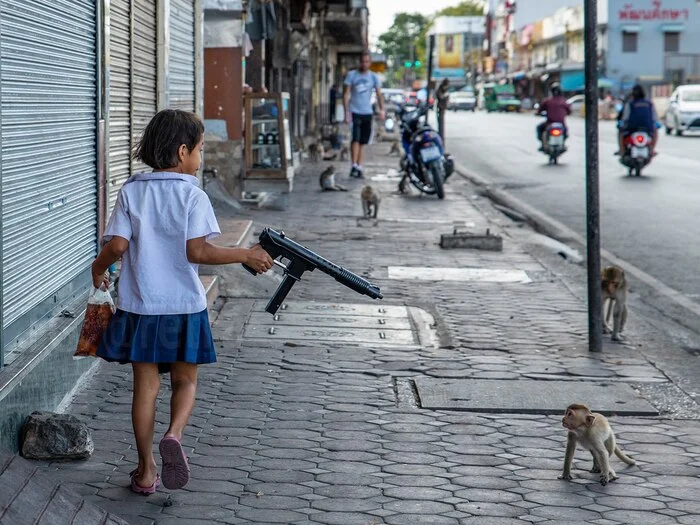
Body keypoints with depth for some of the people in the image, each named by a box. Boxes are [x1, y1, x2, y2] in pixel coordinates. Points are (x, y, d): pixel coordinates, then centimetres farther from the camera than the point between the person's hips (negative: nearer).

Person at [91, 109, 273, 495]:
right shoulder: (192, 196, -10)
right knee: (185, 381, 15)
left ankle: (146, 472, 14)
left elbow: (116, 246, -7)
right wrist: (246, 255, -10)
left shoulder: (131, 192, -1)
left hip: (139, 307, 2)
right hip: (184, 306, -2)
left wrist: (98, 267, 13)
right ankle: (174, 435, -14)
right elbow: (197, 251, -19)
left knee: (146, 384, 10)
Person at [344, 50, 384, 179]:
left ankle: (359, 167, 13)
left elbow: (379, 94, 0)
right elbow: (346, 94, -2)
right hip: (355, 111, -3)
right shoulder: (352, 75, -1)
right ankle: (354, 166, -16)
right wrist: (346, 111, -11)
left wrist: (381, 110, -15)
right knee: (356, 139, -15)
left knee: (363, 142, 7)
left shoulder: (373, 77, 6)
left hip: (367, 113, 3)